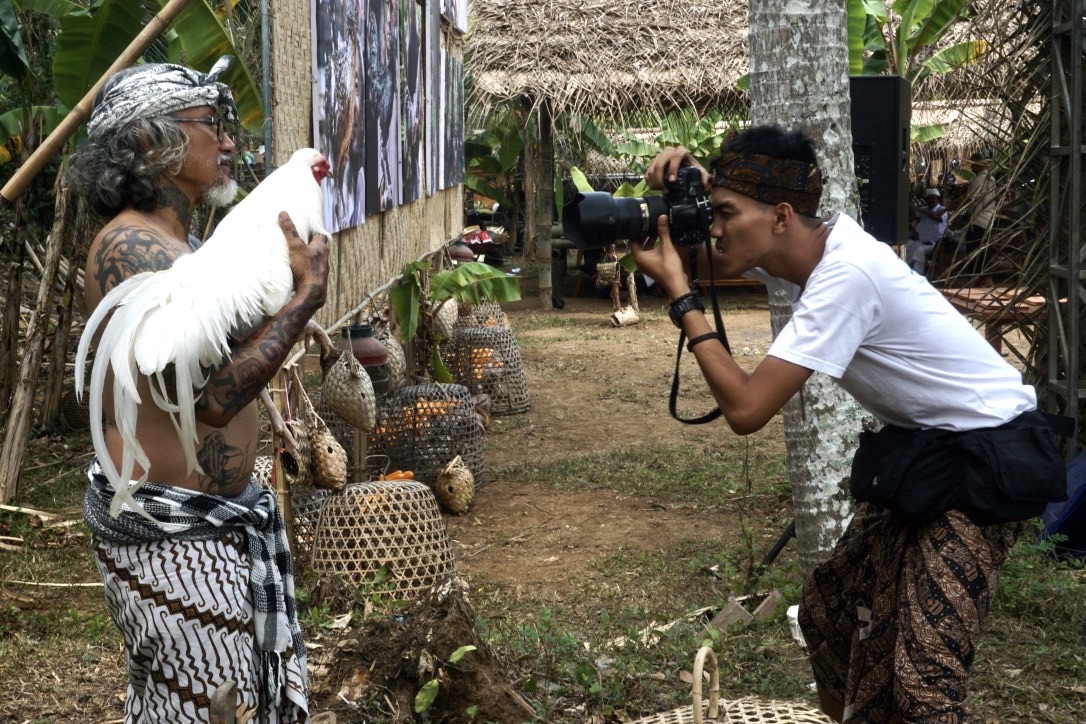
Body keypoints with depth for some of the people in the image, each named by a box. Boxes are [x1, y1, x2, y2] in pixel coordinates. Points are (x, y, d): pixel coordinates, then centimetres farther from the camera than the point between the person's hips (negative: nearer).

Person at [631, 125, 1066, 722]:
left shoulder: (846, 274, -29)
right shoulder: (799, 246, -3)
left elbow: (745, 409, -30)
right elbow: (706, 258, 14)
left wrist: (680, 296, -23)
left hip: (988, 457, -9)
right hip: (920, 448, 10)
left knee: (923, 672, -17)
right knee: (829, 608, 16)